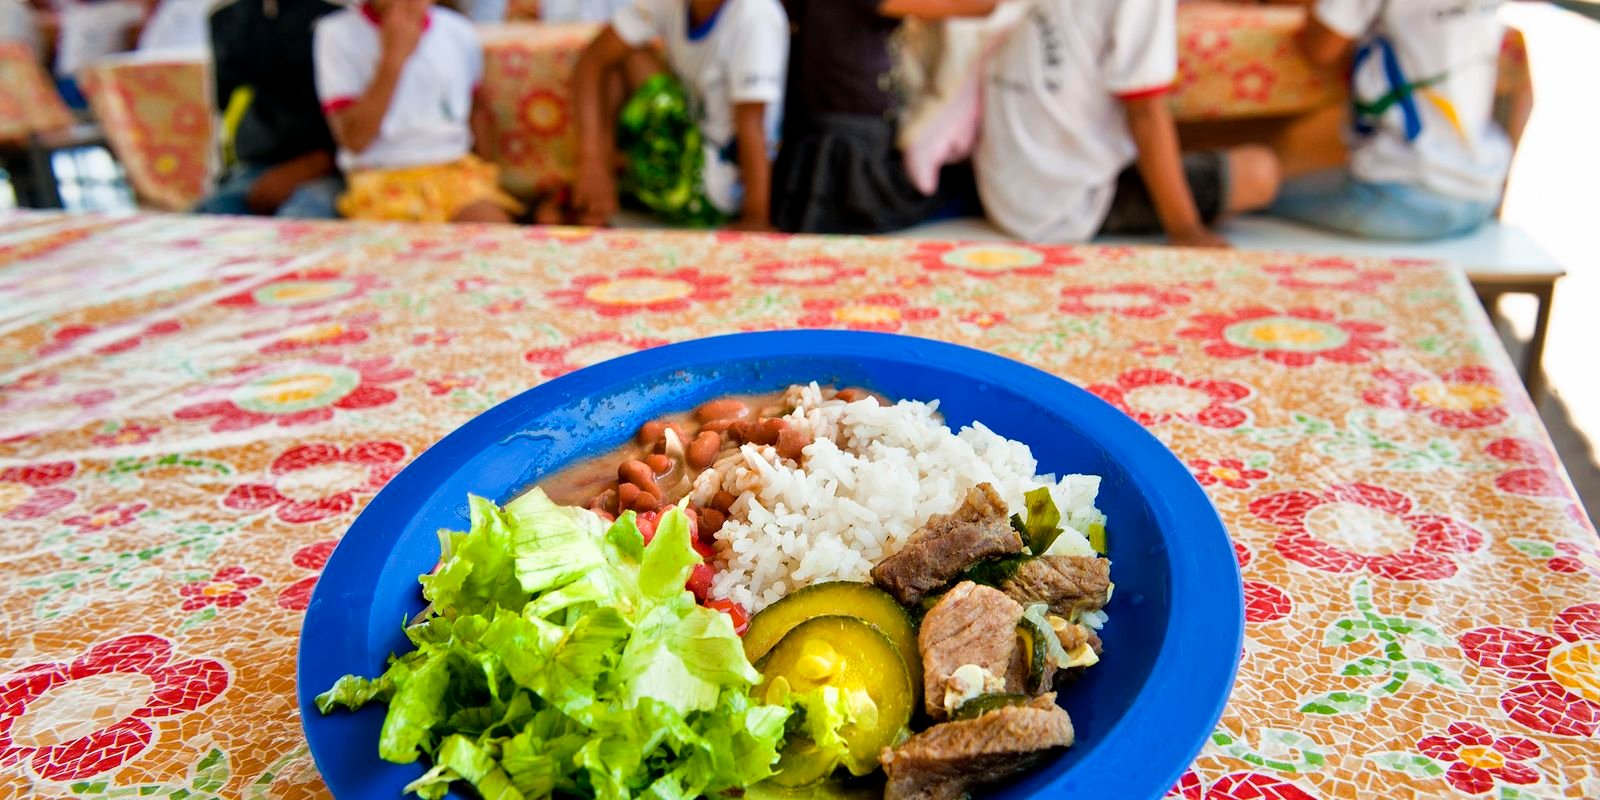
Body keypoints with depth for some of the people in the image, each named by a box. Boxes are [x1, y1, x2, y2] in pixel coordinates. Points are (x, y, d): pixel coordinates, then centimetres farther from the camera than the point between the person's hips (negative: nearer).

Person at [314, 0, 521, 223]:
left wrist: (489, 168, 8)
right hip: (381, 178, -2)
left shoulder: (459, 31, 7)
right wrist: (393, 58, -15)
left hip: (456, 171, 2)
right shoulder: (337, 34, -3)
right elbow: (354, 140, -11)